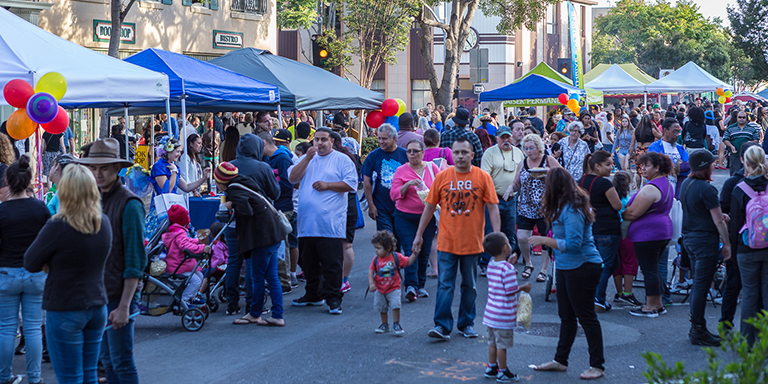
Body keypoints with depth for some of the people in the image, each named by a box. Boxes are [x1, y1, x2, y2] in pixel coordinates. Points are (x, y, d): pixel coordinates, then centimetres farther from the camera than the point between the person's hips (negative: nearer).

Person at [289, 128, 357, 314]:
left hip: (331, 223, -5)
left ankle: (334, 299, -1)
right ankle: (313, 295, 25)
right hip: (307, 221, 5)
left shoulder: (342, 160, 3)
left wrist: (327, 185, -12)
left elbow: (351, 184, -6)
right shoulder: (306, 158, 17)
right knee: (309, 261, 13)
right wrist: (308, 158, -6)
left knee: (332, 263, -6)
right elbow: (292, 178, 3)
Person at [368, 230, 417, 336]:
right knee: (382, 309, 13)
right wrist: (371, 283, -16)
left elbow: (408, 262, 2)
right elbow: (371, 271, -4)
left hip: (394, 289, -3)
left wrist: (415, 253, -11)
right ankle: (385, 325, 32)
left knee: (395, 306, -14)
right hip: (380, 290, 3)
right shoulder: (376, 260, -5)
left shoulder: (397, 257, -8)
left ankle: (396, 325, 1)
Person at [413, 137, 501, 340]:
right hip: (446, 242, 0)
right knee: (445, 285, -2)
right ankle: (442, 326, 1)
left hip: (472, 243, 0)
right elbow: (429, 207, 7)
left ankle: (467, 323, 23)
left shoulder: (483, 177, -3)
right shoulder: (442, 177, 1)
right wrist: (419, 235, 7)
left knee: (470, 286, 11)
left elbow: (493, 208, -3)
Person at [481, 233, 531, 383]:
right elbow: (511, 291, -20)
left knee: (493, 342, 18)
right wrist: (523, 288, -3)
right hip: (504, 314, -8)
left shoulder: (491, 264, 5)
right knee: (502, 344, 1)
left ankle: (491, 368, 28)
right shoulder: (507, 268, -20)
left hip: (491, 312, 8)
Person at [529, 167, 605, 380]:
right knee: (566, 316, 16)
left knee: (586, 317, -2)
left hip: (582, 268, -10)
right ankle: (560, 360, 26)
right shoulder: (567, 206, 9)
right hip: (566, 267, 10)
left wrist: (544, 240, -18)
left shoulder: (572, 211, -22)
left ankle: (597, 366, 6)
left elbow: (573, 244, -25)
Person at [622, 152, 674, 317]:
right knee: (654, 269, 17)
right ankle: (658, 304, 21)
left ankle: (651, 307, 2)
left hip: (647, 234, -10)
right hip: (664, 231, 10)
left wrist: (619, 214, 0)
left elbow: (633, 213, -19)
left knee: (649, 270, -3)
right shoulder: (667, 184, 13)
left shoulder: (650, 189, -19)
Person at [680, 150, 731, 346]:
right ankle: (698, 332, 0)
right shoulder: (706, 189, -19)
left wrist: (719, 214, 15)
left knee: (698, 285, 15)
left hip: (689, 238, 9)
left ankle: (696, 328, 20)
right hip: (706, 240, -9)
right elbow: (719, 221, -15)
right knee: (701, 287, -4)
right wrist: (727, 244, -7)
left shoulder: (685, 184, 8)